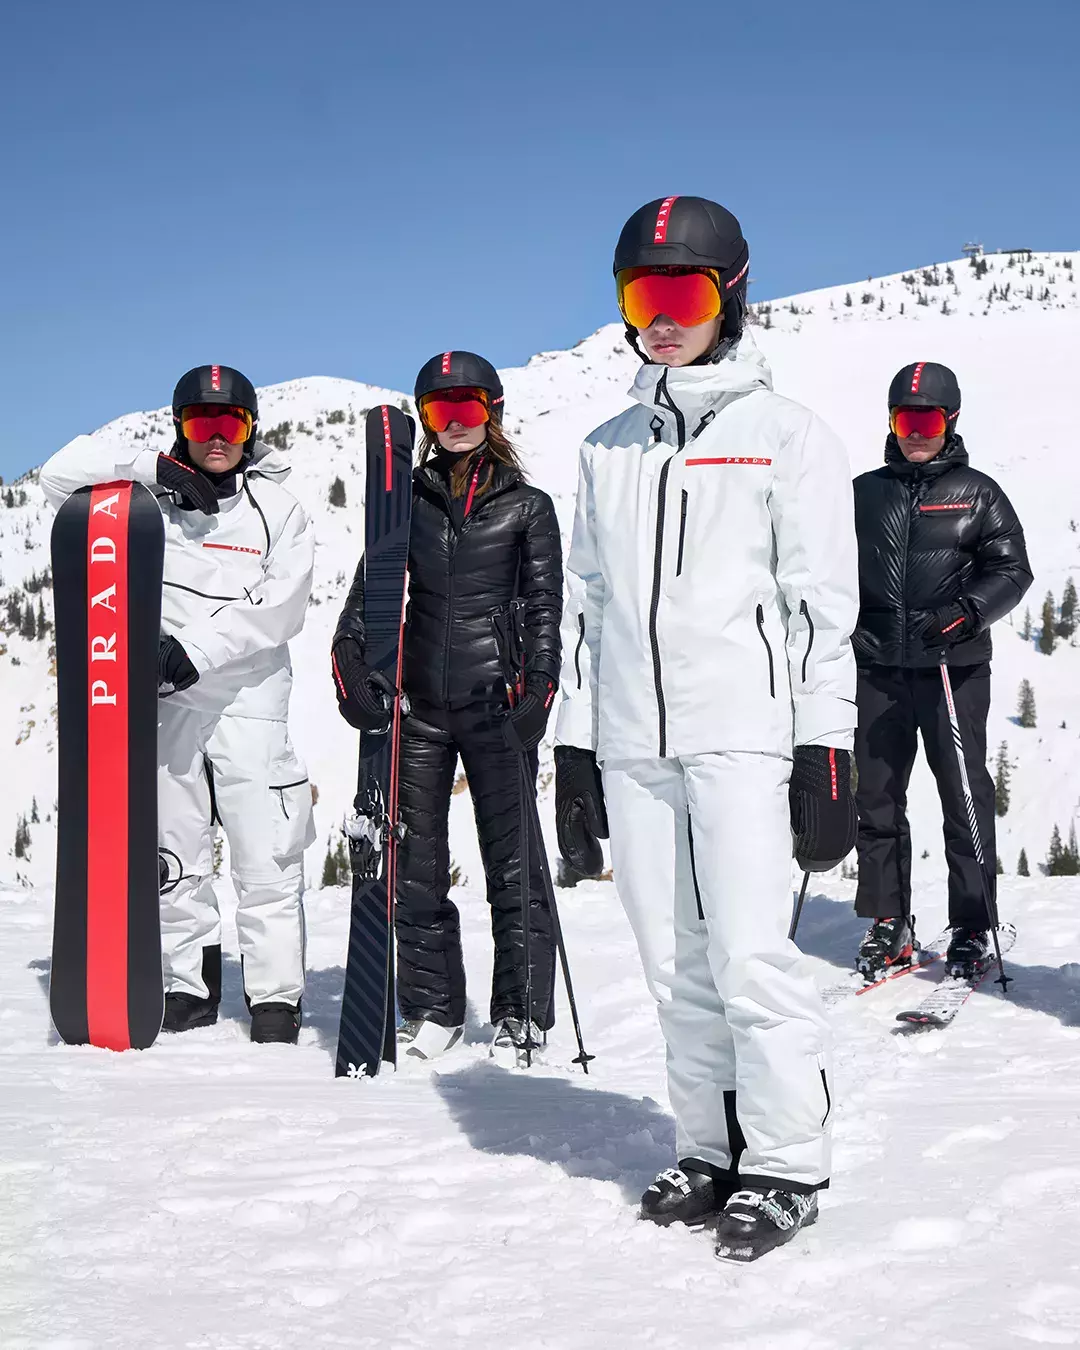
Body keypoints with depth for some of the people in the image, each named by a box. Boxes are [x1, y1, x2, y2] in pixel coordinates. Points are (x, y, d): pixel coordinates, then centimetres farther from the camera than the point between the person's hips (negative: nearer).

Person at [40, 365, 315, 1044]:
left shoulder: (277, 507, 5)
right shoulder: (150, 494, 8)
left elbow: (280, 607, -6)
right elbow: (63, 472, -2)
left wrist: (197, 648, -16)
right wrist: (153, 467, -14)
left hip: (248, 698, -2)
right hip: (162, 701, 2)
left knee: (268, 857, -6)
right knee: (174, 853, 7)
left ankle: (277, 998, 1)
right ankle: (191, 986, 20)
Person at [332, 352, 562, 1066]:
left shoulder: (528, 507, 6)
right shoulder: (407, 500, 12)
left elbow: (544, 610, 1)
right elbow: (369, 590, 8)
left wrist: (536, 692, -11)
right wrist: (354, 665, -9)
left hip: (496, 703, -3)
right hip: (419, 701, 3)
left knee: (512, 860, 0)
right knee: (415, 861, 6)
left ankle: (520, 1013, 11)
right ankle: (433, 1009, 18)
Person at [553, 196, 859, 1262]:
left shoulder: (785, 435, 4)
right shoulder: (609, 450, 17)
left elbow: (823, 601, -2)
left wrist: (826, 750, -8)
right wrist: (574, 752, 12)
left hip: (741, 732, -4)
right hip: (631, 743, 5)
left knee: (750, 953, -10)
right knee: (676, 967, 7)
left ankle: (786, 1162, 5)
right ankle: (710, 1151, 19)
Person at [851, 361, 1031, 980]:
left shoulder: (977, 493, 5)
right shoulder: (865, 493, 12)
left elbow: (1012, 569, 0)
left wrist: (966, 611, -17)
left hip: (955, 668, -2)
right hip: (879, 670, 3)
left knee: (965, 797, 0)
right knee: (878, 797, 5)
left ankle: (973, 929, 10)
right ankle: (887, 923, 15)